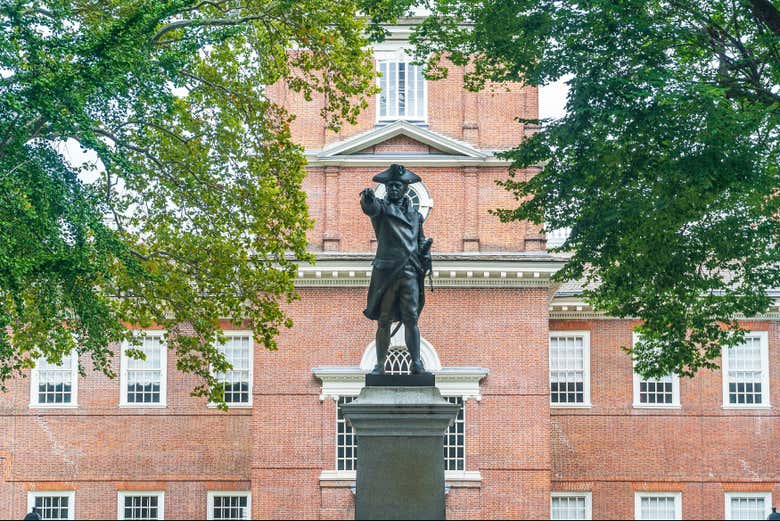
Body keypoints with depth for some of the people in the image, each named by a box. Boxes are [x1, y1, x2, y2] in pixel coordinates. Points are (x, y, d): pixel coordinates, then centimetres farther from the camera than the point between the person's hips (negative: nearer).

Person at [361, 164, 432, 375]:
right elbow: (371, 207, -21)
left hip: (410, 272, 2)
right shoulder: (382, 207, 3)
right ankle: (380, 365, 9)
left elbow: (421, 239, 28)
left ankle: (417, 363, -5)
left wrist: (425, 251, 7)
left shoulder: (415, 214, 17)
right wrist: (367, 198, -44)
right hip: (386, 270, -2)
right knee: (383, 321, 2)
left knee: (411, 318, -5)